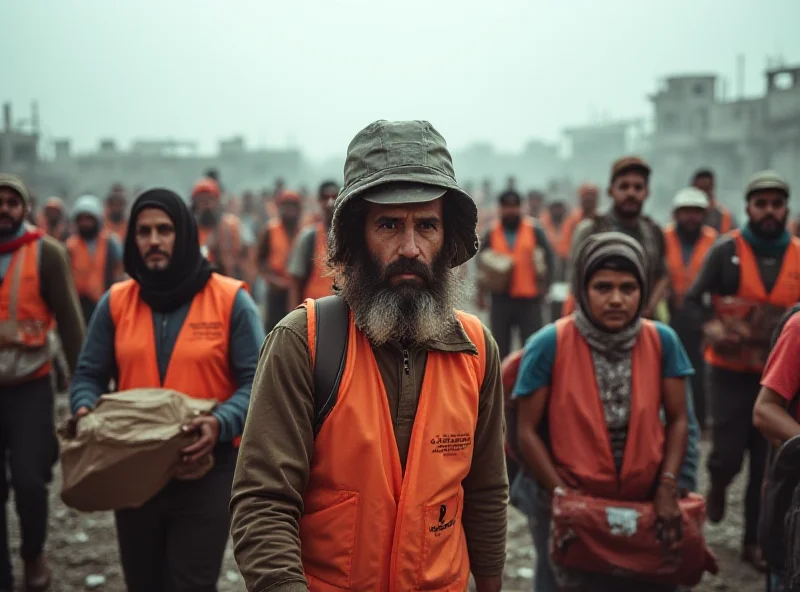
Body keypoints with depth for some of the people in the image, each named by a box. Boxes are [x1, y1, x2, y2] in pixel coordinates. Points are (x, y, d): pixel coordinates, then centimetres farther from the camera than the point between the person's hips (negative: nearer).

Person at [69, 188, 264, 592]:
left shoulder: (230, 299, -6)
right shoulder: (115, 301, 3)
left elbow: (257, 381, -8)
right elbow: (89, 375, 8)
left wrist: (221, 423, -26)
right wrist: (86, 409, -14)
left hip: (206, 471, -3)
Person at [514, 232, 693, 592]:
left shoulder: (662, 341, -7)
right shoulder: (549, 345, -15)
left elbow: (678, 420, 1)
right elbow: (527, 431, -10)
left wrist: (668, 486, -9)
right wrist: (560, 495, -14)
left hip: (645, 506, 2)